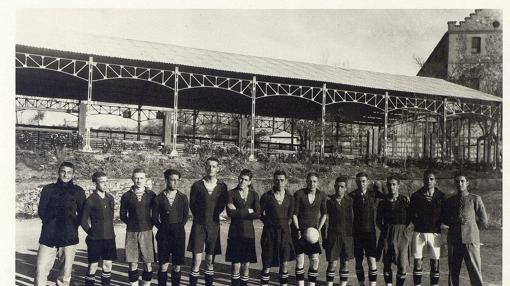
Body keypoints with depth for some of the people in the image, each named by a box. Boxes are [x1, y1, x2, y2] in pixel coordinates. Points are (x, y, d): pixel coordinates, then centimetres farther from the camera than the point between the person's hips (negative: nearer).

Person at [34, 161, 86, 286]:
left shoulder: (78, 191, 9)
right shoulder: (48, 189, 11)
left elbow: (82, 214, 11)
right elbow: (41, 211, 11)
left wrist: (73, 226, 3)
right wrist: (50, 224, 4)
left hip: (69, 237, 0)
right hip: (48, 236, 0)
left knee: (66, 271, 1)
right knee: (41, 269, -8)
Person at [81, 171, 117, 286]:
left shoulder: (110, 198, 7)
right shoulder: (91, 200, -9)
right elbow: (83, 220, -4)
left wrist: (109, 231, 12)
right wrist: (91, 232, 3)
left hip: (109, 237, 5)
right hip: (95, 238, -5)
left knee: (108, 265, 9)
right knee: (93, 266, -1)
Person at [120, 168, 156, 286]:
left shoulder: (151, 195, 4)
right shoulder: (126, 196, 3)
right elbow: (123, 215, 12)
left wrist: (150, 223, 1)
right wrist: (131, 223, 2)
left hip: (147, 232, 0)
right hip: (131, 232, 0)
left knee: (148, 263, 1)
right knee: (132, 264, 2)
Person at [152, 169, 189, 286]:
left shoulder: (183, 198, 3)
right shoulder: (159, 198, -1)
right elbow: (155, 217, 7)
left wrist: (178, 227, 9)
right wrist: (163, 228, 3)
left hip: (179, 234, 1)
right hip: (164, 235, -1)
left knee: (177, 266, 6)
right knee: (163, 266, -1)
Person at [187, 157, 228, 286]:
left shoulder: (222, 186, 3)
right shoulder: (197, 185, -1)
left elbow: (222, 206, 10)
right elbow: (192, 205, 6)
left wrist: (213, 216, 6)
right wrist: (200, 218, 7)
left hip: (214, 226, 2)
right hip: (199, 225, -2)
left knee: (210, 261, 9)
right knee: (196, 260, -7)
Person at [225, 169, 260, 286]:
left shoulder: (254, 195, 7)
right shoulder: (232, 193, 2)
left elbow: (257, 214, -6)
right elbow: (230, 212, -12)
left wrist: (239, 213, -7)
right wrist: (248, 211, -9)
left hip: (248, 233, 2)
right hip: (235, 232, -2)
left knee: (246, 264, 4)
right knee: (236, 265, -4)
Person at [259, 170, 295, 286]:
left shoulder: (289, 198, 5)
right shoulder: (267, 196, -5)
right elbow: (260, 213, 2)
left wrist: (283, 223, 9)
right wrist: (270, 222, 4)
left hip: (284, 233, 3)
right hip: (270, 233, -3)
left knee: (284, 264, 3)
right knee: (267, 265, -1)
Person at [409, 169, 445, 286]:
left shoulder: (441, 196, 4)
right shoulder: (416, 196, 4)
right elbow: (411, 214, 8)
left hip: (435, 233, 0)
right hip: (419, 232, 0)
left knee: (435, 262, 3)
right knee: (417, 262, -1)